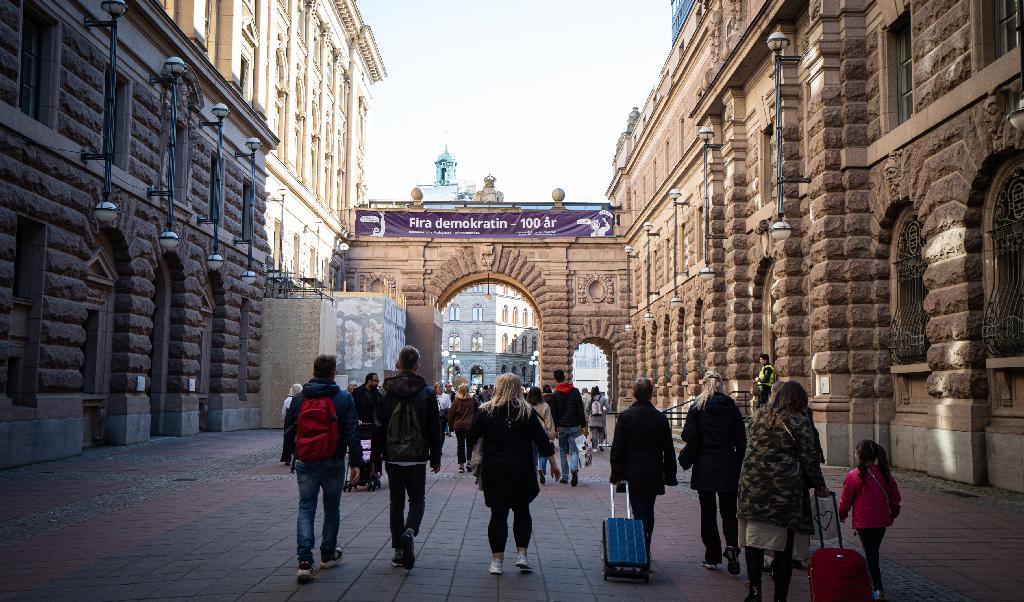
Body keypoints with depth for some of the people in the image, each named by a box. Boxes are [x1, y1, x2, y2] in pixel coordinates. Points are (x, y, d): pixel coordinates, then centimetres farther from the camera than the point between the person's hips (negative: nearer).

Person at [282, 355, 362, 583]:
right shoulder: (343, 398, -6)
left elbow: (288, 430, 9)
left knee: (305, 508, 4)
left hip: (305, 463, 2)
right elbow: (352, 433, -9)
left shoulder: (298, 398, 3)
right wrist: (355, 463, -6)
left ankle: (305, 561, -10)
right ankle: (328, 554, 27)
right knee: (332, 508, 15)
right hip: (333, 463, -1)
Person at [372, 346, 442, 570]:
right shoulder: (427, 392, -3)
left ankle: (398, 551, 12)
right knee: (417, 499, 10)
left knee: (396, 501, 11)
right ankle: (410, 531, -18)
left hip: (393, 457, 1)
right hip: (417, 458, -1)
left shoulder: (387, 391, -1)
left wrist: (376, 457, 7)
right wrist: (435, 458, 6)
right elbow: (434, 428, -1)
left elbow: (379, 427, 1)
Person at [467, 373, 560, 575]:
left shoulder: (486, 411, -1)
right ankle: (521, 555, 8)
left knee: (498, 513, 6)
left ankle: (497, 561, 6)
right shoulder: (527, 412, -1)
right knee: (522, 511, 16)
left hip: (494, 471, 0)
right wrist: (553, 464, 9)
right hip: (521, 471, 0)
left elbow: (471, 438, 4)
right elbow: (542, 440, 0)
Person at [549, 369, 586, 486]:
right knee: (574, 450, 3)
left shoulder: (554, 394, -3)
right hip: (574, 426, 1)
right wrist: (583, 424, 5)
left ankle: (565, 476, 11)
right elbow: (581, 410, 1)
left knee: (563, 451, 11)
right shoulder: (575, 391, 2)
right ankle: (574, 468, -25)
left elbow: (553, 413, -4)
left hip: (561, 427, -1)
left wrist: (554, 428, 1)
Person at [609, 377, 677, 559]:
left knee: (640, 512, 0)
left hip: (633, 475, -3)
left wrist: (616, 474, -2)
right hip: (654, 475, 3)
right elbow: (669, 450, 4)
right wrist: (670, 475, 12)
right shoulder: (661, 418, -1)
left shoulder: (625, 416, -8)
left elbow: (617, 448, -7)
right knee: (648, 512, 17)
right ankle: (646, 551, 27)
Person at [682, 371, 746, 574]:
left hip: (705, 466, -2)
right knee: (729, 510, 10)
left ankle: (712, 558, 10)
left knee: (708, 512, 8)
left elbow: (688, 435, -12)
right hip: (728, 466, 2)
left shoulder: (698, 406, -5)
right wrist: (738, 464, 10)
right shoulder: (731, 406, 2)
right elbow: (741, 439, 3)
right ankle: (732, 545, -14)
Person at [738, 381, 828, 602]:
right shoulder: (800, 422, -2)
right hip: (786, 488, -3)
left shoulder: (758, 416, 12)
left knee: (754, 538, 8)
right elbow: (809, 459, -2)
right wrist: (819, 486, 9)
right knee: (784, 544, 4)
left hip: (752, 484, 4)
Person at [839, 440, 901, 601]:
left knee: (870, 553, 1)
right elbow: (895, 497, 9)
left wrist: (842, 515, 13)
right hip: (882, 521, 5)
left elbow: (845, 500, -6)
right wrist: (893, 514, 25)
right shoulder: (884, 473, 0)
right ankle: (872, 582, 30)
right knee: (874, 551, 18)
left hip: (864, 522, -4)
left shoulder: (853, 476, -13)